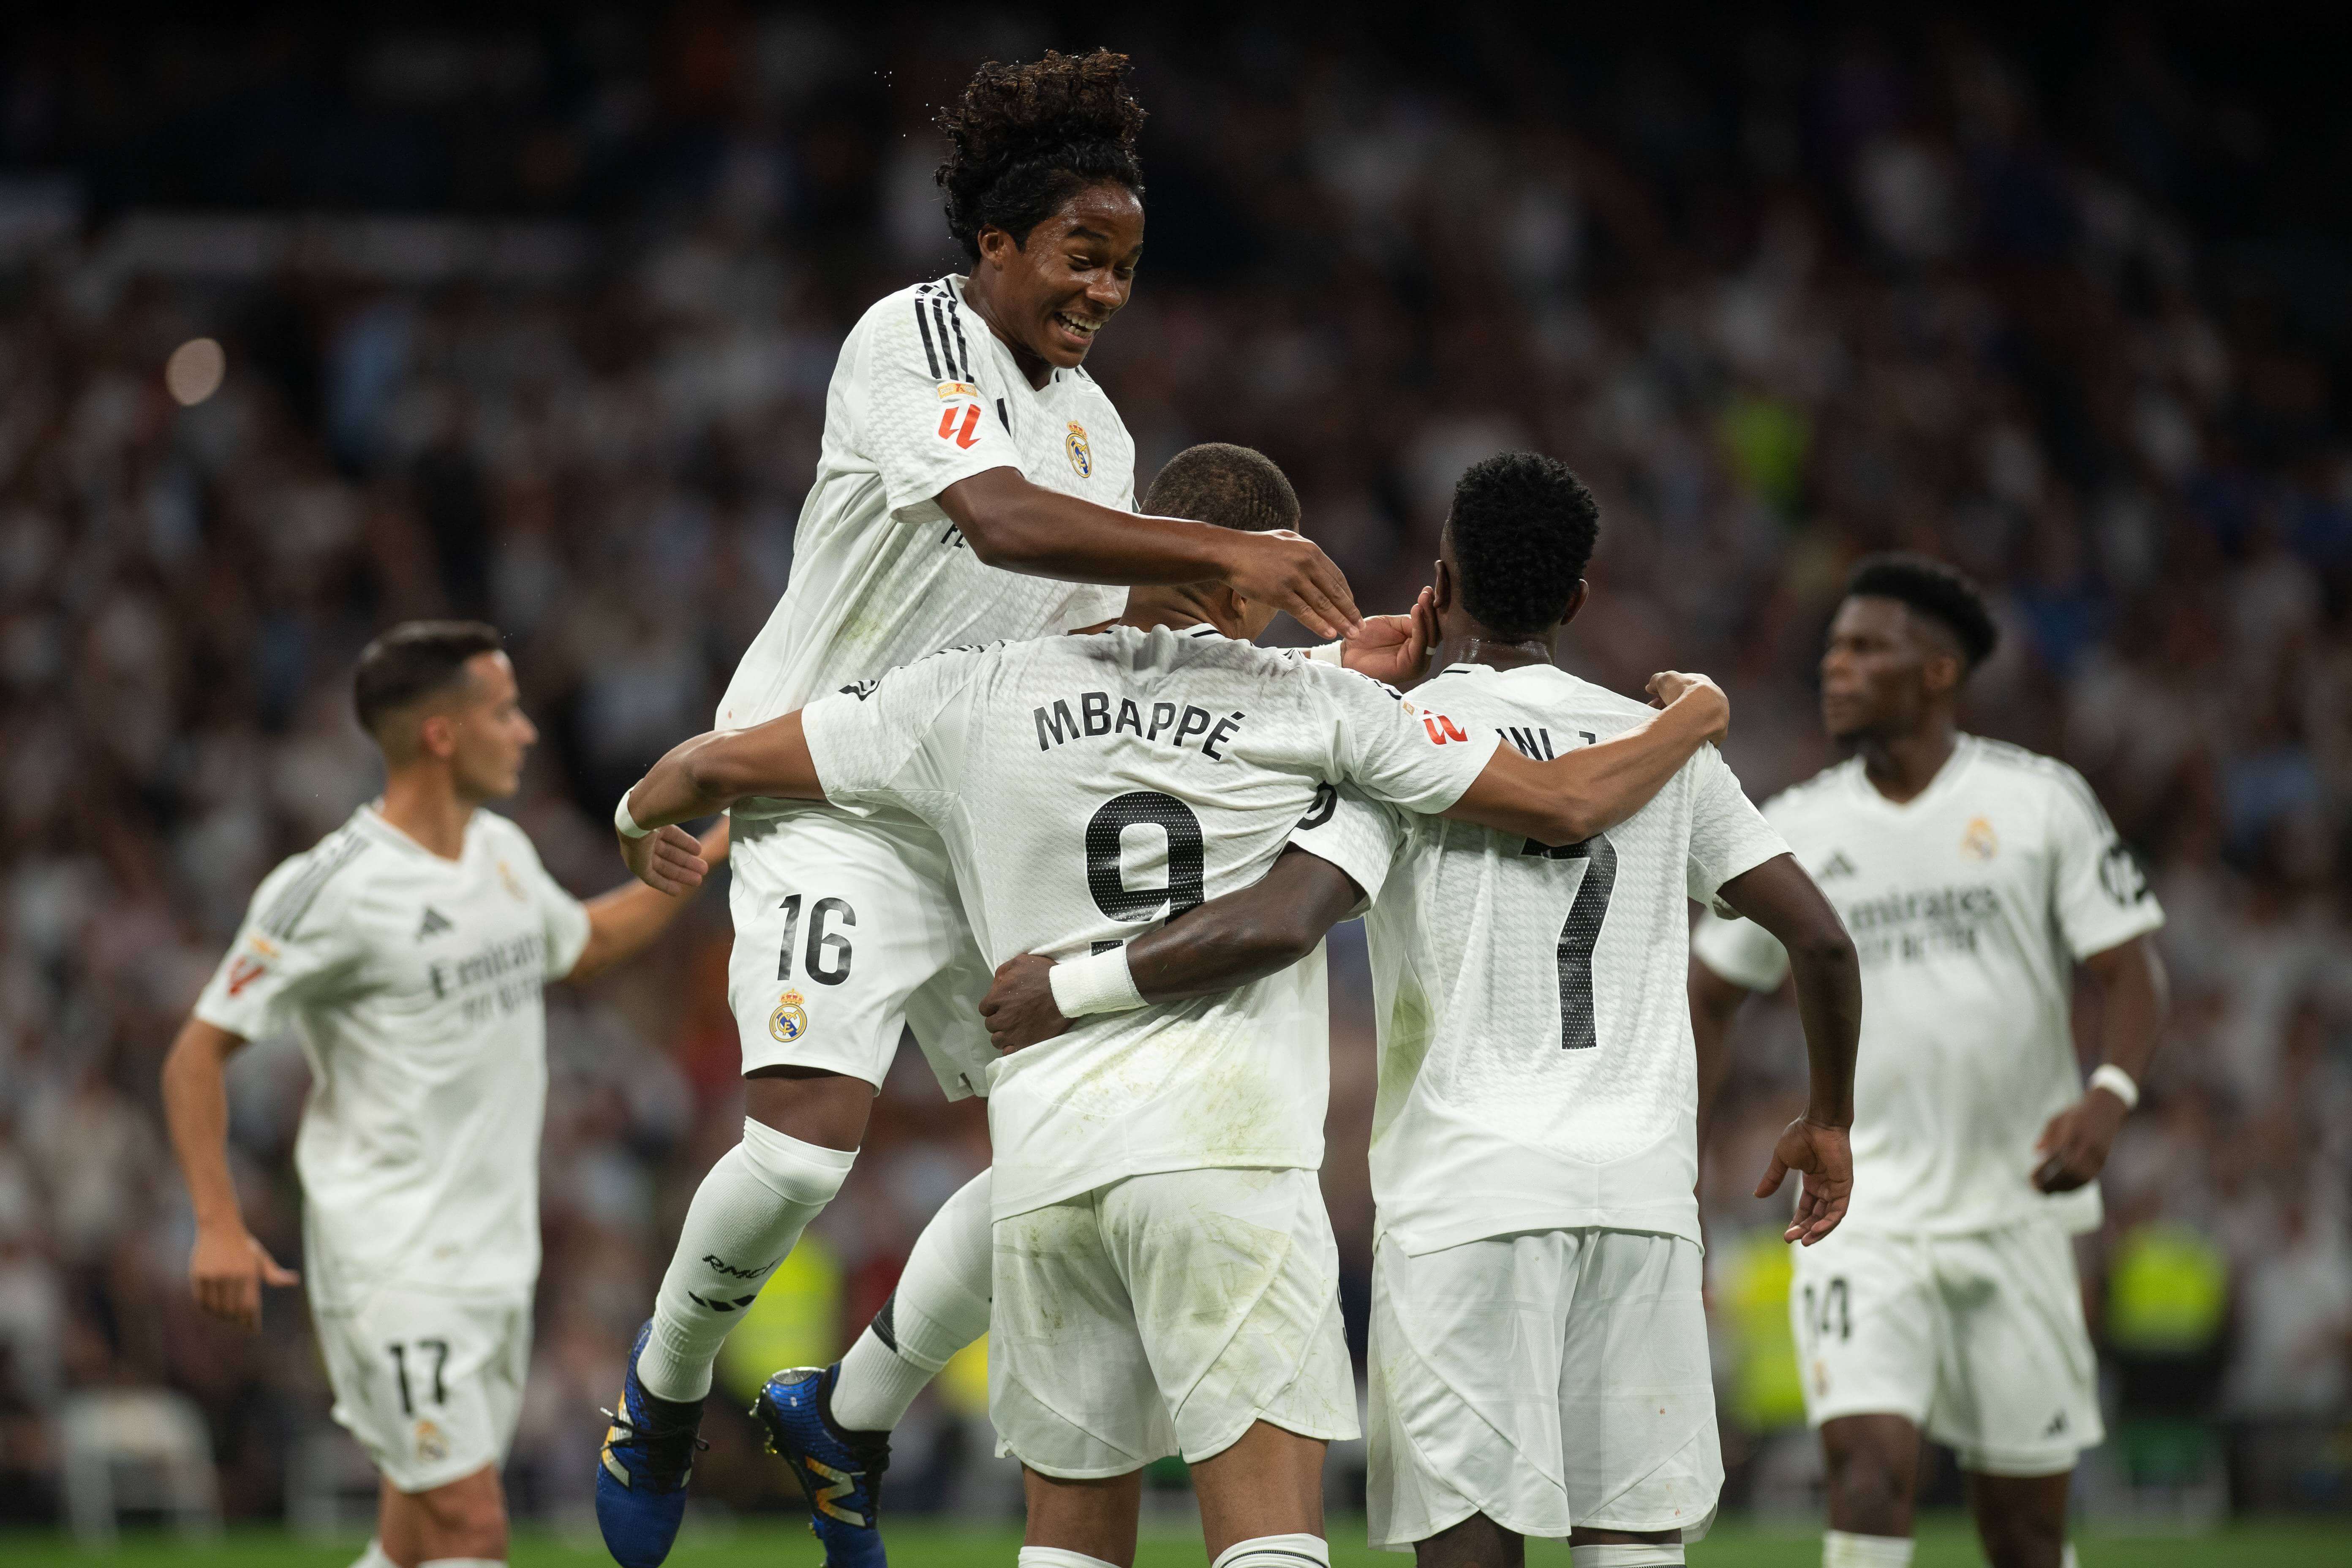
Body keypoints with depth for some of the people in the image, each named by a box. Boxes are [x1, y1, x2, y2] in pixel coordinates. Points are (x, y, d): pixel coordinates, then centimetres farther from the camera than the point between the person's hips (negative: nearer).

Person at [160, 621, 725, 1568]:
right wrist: (219, 1225, -19)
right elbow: (198, 1054, -10)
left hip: (497, 1265, 8)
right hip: (393, 1270, -8)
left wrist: (712, 853, 26)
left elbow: (584, 943, 32)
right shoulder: (332, 890, -14)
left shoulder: (502, 853, 10)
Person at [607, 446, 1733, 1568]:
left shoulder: (976, 696, 12)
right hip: (1225, 1143, -3)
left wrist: (644, 817, 41)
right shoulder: (1315, 704, 6)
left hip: (1043, 1169, 3)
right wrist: (1692, 719, 28)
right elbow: (1566, 805, 8)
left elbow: (721, 766, 18)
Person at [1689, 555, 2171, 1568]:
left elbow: (2130, 973, -4)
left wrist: (2108, 1095, -23)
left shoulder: (2041, 801, -1)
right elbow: (1710, 993, 15)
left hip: (2016, 1209, -1)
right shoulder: (1795, 830, 5)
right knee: (1870, 1457, -19)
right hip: (1866, 1211, 1)